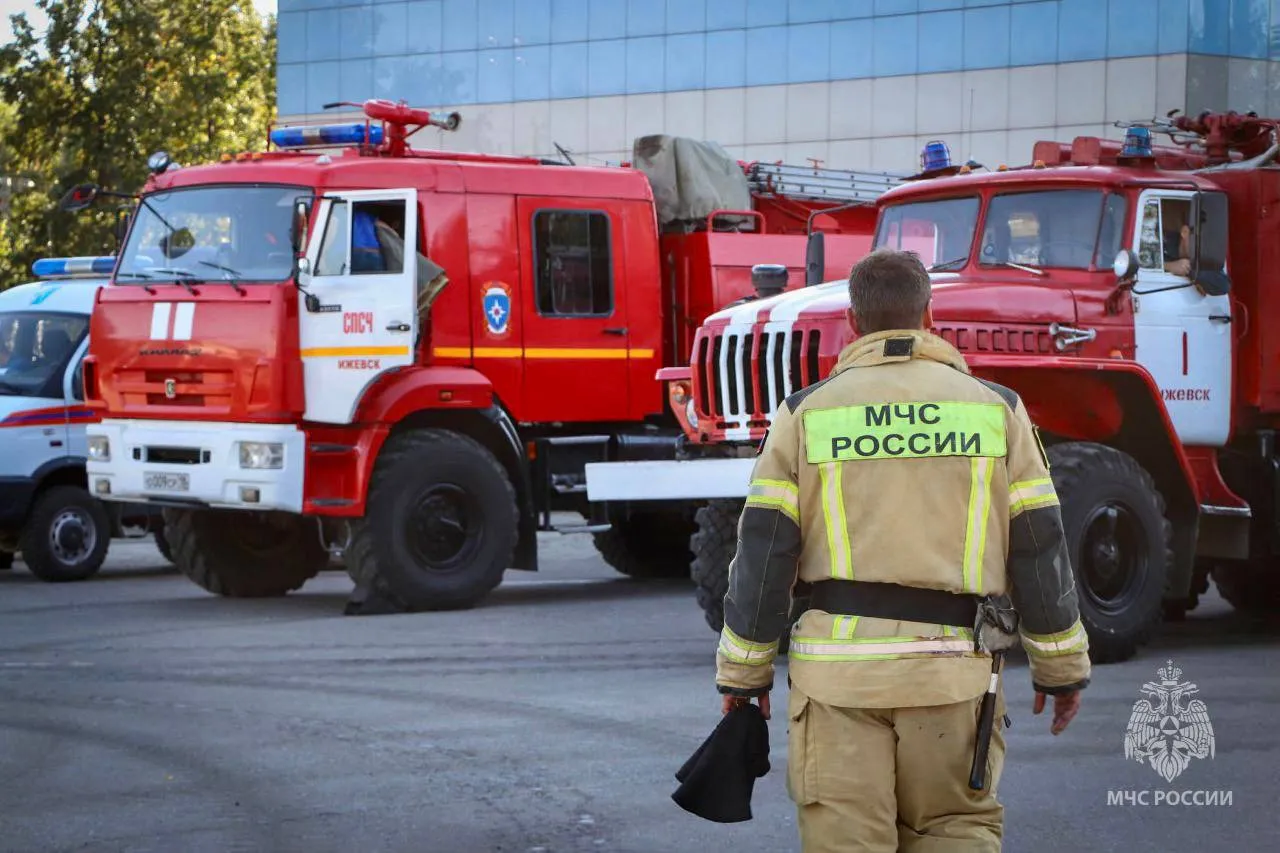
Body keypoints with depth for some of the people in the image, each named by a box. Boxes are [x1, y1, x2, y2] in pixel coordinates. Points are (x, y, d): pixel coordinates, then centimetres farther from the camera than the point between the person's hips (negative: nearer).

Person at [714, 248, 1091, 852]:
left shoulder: (807, 414, 2)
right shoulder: (995, 409, 4)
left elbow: (763, 551, 0)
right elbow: (1038, 548, 4)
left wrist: (743, 672, 8)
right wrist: (1063, 666, 13)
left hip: (838, 669, 0)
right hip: (952, 670, 1)